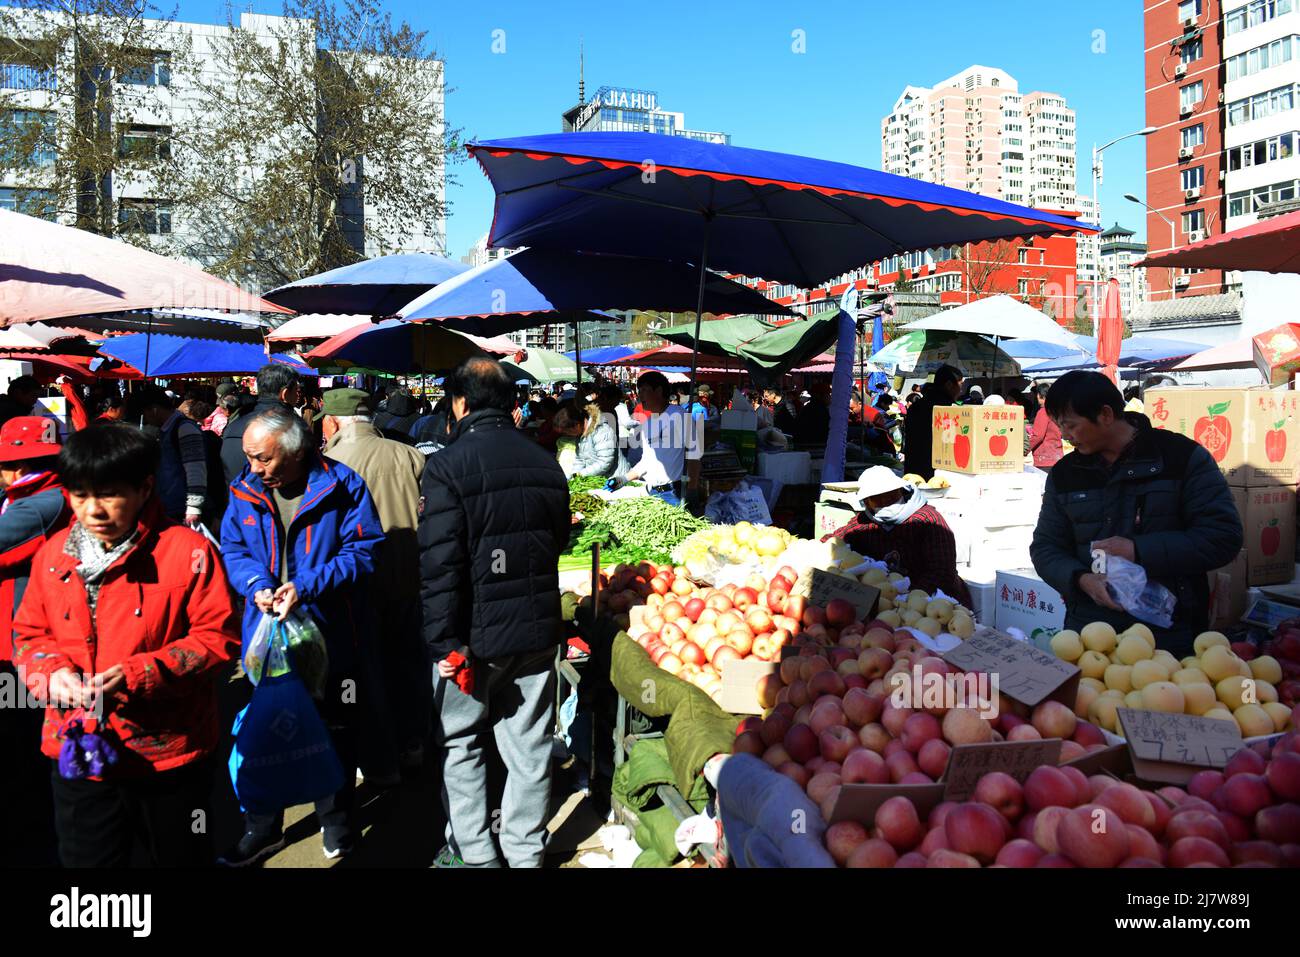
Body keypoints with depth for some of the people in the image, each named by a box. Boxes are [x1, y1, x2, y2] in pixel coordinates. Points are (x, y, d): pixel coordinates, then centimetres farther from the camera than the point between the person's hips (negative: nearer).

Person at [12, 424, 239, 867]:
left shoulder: (188, 551, -15)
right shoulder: (53, 554, 2)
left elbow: (218, 637, -15)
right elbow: (28, 633, 10)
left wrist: (138, 674, -24)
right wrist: (52, 671, -11)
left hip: (170, 752, -3)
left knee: (179, 856, 18)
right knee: (85, 858, 20)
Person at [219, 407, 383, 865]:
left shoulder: (342, 487, -15)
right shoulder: (245, 492, -2)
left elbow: (363, 550, -15)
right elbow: (233, 551, 4)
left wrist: (306, 586, -26)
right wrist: (256, 586, -17)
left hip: (333, 637, -3)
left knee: (336, 730, 15)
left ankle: (336, 820, 38)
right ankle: (263, 827, 35)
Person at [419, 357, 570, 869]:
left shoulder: (447, 466, -15)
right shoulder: (546, 463, 3)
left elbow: (439, 563, -19)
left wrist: (444, 641, -15)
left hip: (477, 634, -4)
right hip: (538, 628, 5)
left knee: (459, 744, 15)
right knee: (529, 746, 14)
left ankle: (473, 852, 24)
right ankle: (525, 851, 27)